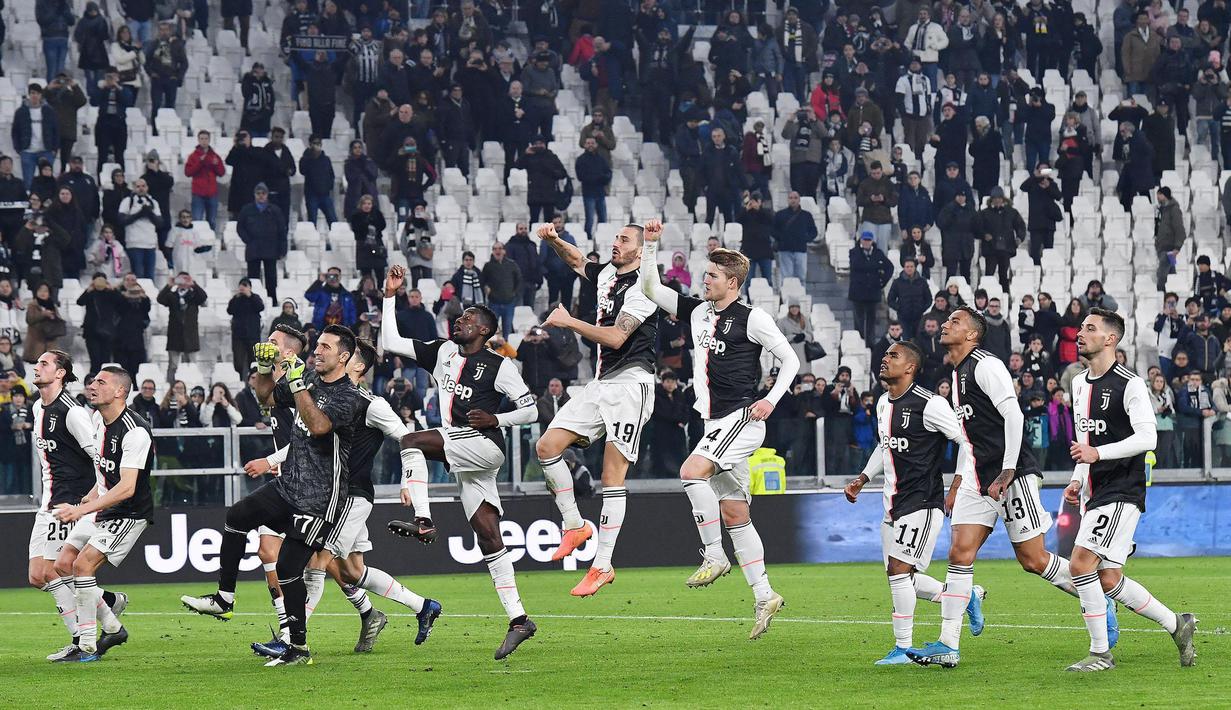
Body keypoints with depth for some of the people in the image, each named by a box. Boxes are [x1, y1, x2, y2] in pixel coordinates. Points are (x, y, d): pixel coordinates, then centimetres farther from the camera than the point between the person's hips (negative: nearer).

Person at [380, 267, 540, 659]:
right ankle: (518, 618, -1)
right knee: (489, 540, 1)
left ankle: (422, 521, -24)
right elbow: (389, 342, 17)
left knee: (410, 441, -18)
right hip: (464, 457, 6)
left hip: (484, 445, -6)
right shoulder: (442, 353, 17)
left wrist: (495, 420, -14)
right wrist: (390, 296, 13)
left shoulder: (499, 365, -1)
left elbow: (530, 410, 0)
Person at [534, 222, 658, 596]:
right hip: (601, 383, 9)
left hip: (630, 382, -9)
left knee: (612, 477, -10)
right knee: (547, 446, 0)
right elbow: (578, 260, 34)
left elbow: (616, 337, -22)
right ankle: (574, 526, 10)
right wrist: (555, 241, 14)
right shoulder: (607, 274, 13)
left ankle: (603, 565, -9)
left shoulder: (643, 288, -13)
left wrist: (569, 322, -19)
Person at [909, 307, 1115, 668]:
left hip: (1013, 475, -9)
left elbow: (1013, 417, -21)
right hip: (980, 479, 9)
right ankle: (948, 645, -6)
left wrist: (1006, 475, -24)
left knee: (1034, 560, -5)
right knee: (960, 554, -3)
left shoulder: (985, 366, -12)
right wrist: (957, 485, 22)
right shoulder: (958, 373, 17)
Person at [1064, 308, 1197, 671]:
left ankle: (1100, 652, -9)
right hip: (1094, 494, 9)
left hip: (1122, 493, -9)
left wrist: (1098, 453, -26)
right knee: (1107, 580, 4)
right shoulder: (1080, 383, 16)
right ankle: (1177, 624, 20)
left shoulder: (1129, 384, -10)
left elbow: (1147, 437, -18)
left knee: (1080, 563, -18)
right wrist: (1078, 481, 14)